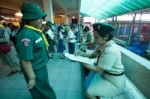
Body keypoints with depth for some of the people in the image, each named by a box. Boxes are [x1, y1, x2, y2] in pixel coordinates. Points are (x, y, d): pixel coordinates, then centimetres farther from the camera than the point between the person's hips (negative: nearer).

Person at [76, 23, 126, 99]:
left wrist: (82, 62, -22)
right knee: (87, 83, 16)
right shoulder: (102, 44, -6)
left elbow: (98, 70, -26)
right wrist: (82, 54, -10)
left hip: (114, 82, -8)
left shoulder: (110, 51, -33)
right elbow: (93, 55, 7)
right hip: (104, 74, 8)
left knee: (89, 92, -10)